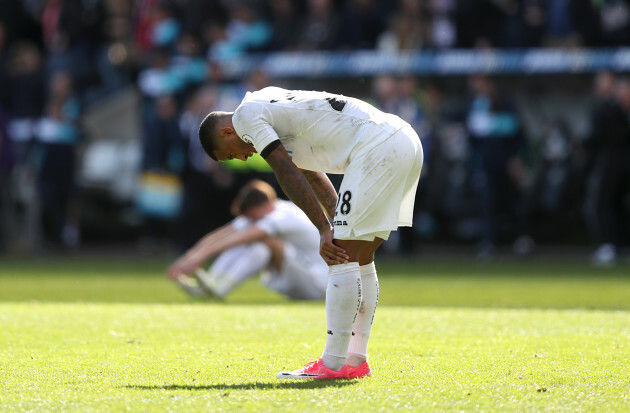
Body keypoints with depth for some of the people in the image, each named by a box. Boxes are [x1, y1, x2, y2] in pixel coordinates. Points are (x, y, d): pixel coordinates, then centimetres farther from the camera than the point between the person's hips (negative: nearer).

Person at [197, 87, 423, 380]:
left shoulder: (246, 115, -1)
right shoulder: (270, 109, 28)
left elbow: (287, 174, -9)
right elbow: (311, 176, 30)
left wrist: (325, 230, -8)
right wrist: (339, 228, 22)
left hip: (378, 148, -10)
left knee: (344, 259, -8)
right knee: (361, 259, 14)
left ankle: (333, 364, -7)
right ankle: (356, 359, 16)